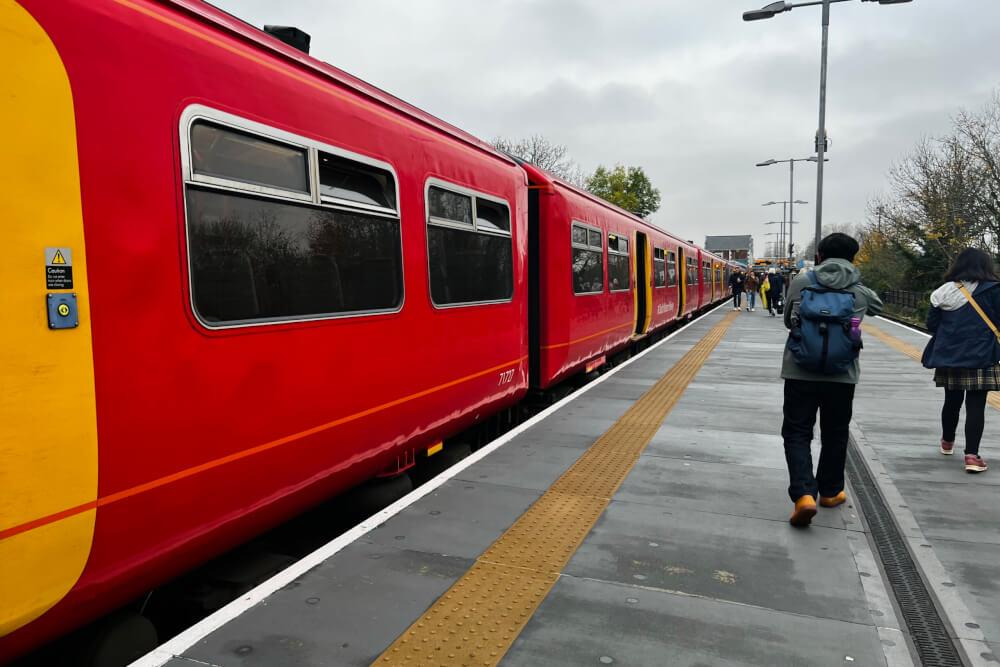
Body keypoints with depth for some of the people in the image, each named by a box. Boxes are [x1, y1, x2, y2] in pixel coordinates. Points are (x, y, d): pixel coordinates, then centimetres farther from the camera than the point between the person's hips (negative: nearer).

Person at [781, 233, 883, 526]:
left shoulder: (801, 282, -3)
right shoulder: (861, 291, 2)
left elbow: (788, 320, 8)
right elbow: (878, 307, 24)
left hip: (800, 371, -1)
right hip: (842, 374, 2)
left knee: (797, 433, 4)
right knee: (835, 435, 18)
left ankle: (804, 494, -12)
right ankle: (830, 491, 31)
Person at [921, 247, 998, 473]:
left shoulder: (944, 291, 3)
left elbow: (931, 325, 4)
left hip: (948, 356, 4)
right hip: (980, 358, -4)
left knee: (952, 401, 20)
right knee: (976, 406, -2)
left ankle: (947, 442, 38)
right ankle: (971, 455, -6)